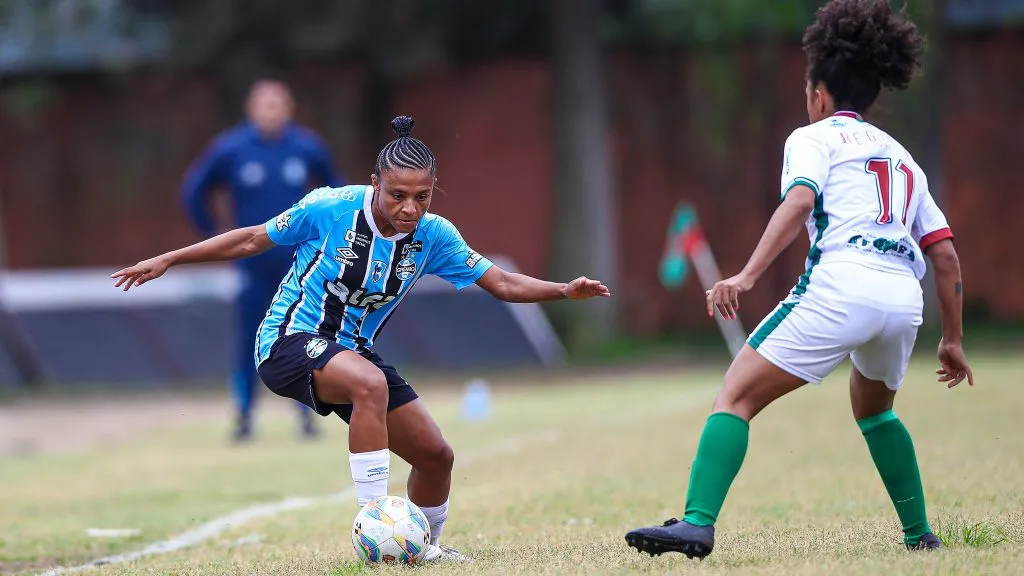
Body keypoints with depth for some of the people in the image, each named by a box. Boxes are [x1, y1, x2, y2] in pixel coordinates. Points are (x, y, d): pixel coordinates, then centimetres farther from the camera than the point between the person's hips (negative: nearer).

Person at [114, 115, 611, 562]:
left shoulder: (433, 235, -7)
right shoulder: (330, 208, -19)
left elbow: (502, 284, -2)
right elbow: (253, 240, -5)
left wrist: (564, 290, -18)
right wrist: (167, 261, -2)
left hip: (352, 352, 6)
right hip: (290, 340, -6)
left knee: (435, 456, 4)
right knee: (369, 382, -37)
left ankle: (424, 546, 33)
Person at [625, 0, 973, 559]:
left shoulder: (814, 137, 12)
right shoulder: (901, 157, 30)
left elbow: (799, 202, -10)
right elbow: (946, 255, 25)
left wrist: (747, 276, -20)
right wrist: (952, 339, 31)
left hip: (840, 284, -6)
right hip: (904, 297, 6)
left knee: (735, 397, -5)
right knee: (873, 408, 34)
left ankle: (697, 524, -23)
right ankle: (919, 534, 32)